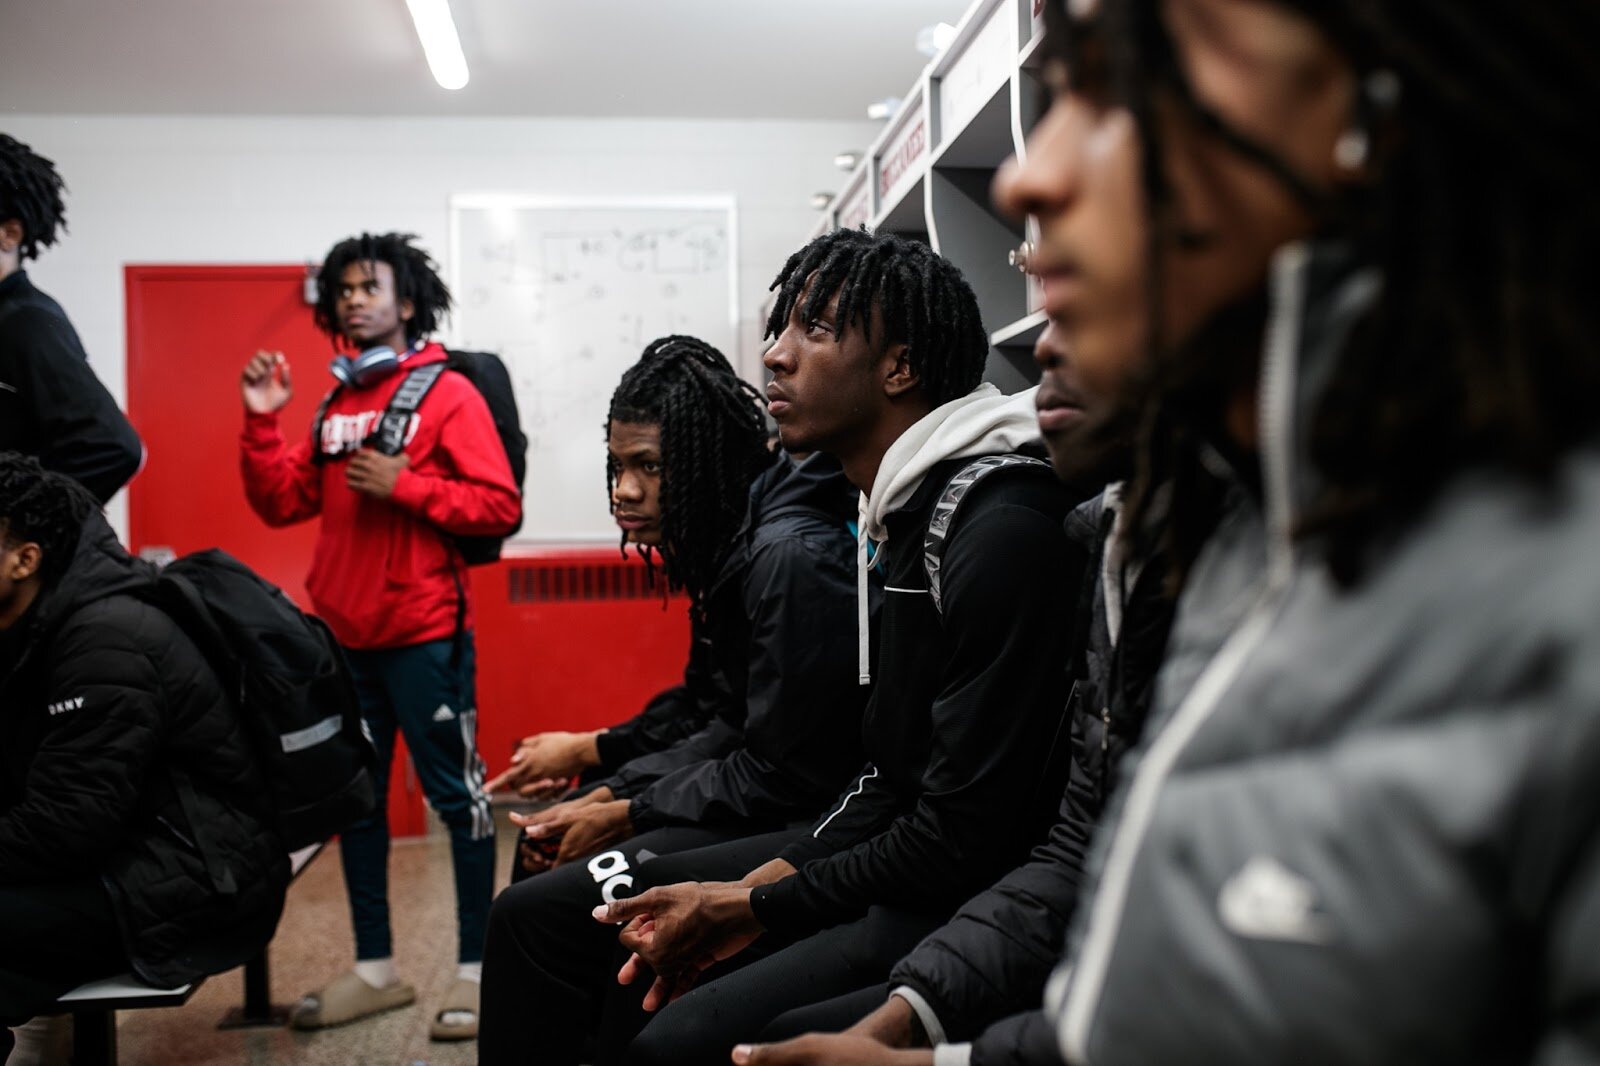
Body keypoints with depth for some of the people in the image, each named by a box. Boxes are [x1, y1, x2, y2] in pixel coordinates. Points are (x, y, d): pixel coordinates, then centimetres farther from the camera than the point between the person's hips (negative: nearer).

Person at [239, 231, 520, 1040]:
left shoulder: (448, 393, -4)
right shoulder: (336, 405, 15)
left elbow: (499, 505, -11)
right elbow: (280, 503, 12)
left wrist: (404, 486, -17)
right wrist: (261, 421, 1)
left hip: (424, 634, -7)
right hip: (345, 635, 7)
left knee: (456, 795, 0)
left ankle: (476, 968, 11)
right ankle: (375, 968, 26)